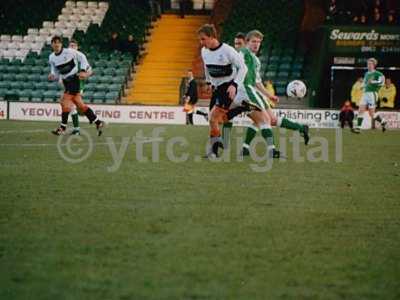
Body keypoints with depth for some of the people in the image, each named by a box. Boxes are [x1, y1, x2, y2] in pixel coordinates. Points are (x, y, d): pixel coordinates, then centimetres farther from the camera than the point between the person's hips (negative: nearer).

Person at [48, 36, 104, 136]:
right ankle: (98, 123, 12)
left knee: (65, 102, -16)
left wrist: (83, 71, -12)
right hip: (66, 82, 7)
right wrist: (52, 76, -9)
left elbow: (82, 57, -3)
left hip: (74, 79, -7)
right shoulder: (52, 58, 6)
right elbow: (55, 72, 13)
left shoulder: (69, 52, -12)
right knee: (79, 104, 6)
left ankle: (62, 128, -10)